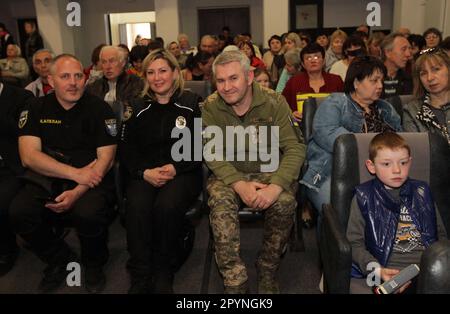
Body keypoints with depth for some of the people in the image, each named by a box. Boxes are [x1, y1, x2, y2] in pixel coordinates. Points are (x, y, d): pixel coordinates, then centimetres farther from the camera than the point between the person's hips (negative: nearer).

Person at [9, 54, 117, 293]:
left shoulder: (99, 108, 0)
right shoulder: (35, 109, 5)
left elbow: (106, 157, -6)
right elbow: (29, 156, -5)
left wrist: (78, 191, -21)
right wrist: (75, 173, -17)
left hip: (91, 181, -2)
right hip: (46, 180, 3)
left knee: (89, 214, -33)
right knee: (18, 213, -25)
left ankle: (94, 266, 3)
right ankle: (61, 261, 4)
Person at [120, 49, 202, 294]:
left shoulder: (193, 104, 5)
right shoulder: (137, 108, 14)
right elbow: (127, 149, 9)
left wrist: (176, 168, -15)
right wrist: (144, 172, -11)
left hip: (183, 172, -2)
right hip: (145, 174, 2)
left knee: (167, 205, -33)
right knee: (137, 207, -30)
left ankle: (163, 273, -11)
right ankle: (140, 276, -15)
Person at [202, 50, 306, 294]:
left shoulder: (274, 102, -9)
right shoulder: (210, 107, -5)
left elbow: (294, 148, -12)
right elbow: (212, 153, -9)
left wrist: (276, 185, -30)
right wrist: (239, 184, -26)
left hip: (270, 171, 0)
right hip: (230, 173, 1)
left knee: (284, 202, -31)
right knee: (220, 200, -32)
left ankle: (267, 272, -6)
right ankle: (235, 281, -21)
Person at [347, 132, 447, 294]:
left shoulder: (421, 192, 17)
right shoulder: (364, 197, 5)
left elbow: (441, 234, 20)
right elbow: (355, 243, 1)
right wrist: (377, 269, -15)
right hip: (388, 271, -2)